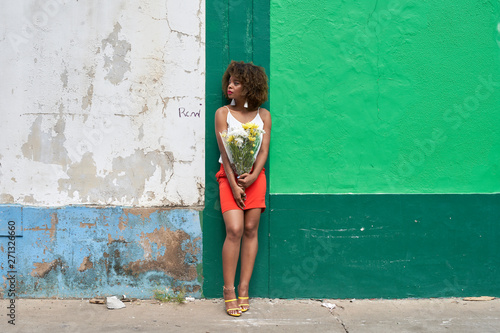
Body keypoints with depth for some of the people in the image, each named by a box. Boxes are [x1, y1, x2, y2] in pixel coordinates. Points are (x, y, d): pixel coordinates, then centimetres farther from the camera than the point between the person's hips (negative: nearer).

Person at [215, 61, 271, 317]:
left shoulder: (263, 115, 7)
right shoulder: (223, 113, 1)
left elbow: (264, 150, 1)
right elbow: (224, 152, -5)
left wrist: (252, 177, -15)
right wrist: (234, 185, -13)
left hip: (254, 175, 2)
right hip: (229, 175, -2)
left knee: (250, 230, -1)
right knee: (234, 230, -13)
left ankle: (243, 290, 5)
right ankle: (228, 291, -7)